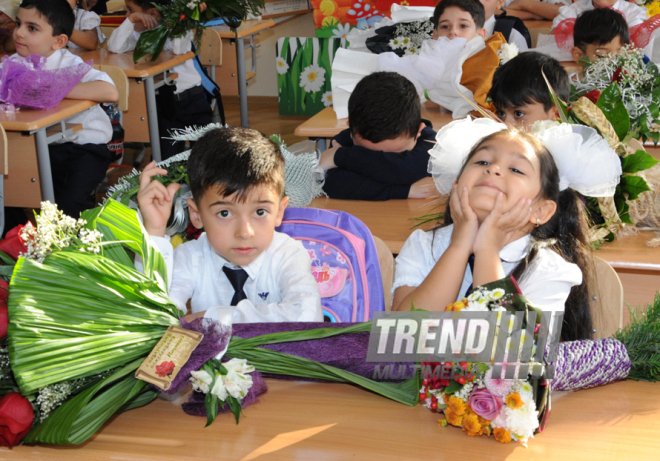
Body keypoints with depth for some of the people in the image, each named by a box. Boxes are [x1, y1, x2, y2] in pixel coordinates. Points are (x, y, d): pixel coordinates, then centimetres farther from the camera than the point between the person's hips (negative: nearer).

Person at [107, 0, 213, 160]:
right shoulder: (139, 33, 4)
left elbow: (179, 50, -26)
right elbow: (114, 47, -11)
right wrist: (130, 20, -19)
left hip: (192, 98, -3)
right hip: (164, 103, 3)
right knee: (167, 158, -3)